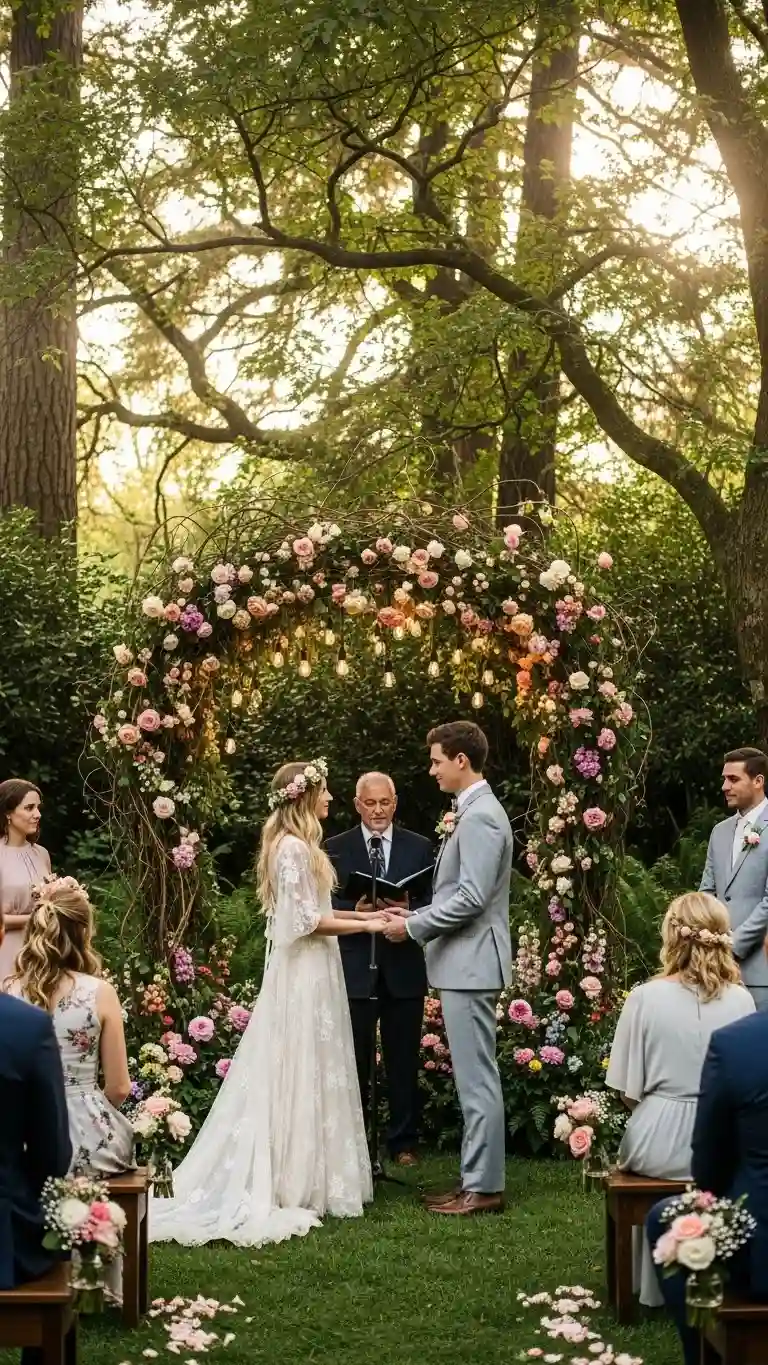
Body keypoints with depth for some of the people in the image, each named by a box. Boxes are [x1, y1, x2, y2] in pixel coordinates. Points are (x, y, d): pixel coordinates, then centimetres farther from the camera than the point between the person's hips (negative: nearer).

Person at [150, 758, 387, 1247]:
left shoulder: (298, 845, 14)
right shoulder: (294, 847, -17)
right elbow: (307, 921, -19)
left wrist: (364, 914, 11)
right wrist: (365, 926, -13)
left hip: (308, 972, 10)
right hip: (304, 973, -10)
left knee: (304, 1074, 11)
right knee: (300, 1075, -4)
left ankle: (298, 1175, 15)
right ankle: (297, 1183, 1)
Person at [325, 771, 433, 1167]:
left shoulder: (419, 847, 7)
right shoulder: (336, 848, 5)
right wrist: (355, 911, -18)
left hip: (403, 969, 1)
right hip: (355, 969, -1)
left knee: (403, 1061, 7)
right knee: (353, 1060, 4)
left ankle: (403, 1143, 15)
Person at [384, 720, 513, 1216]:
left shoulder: (480, 816, -16)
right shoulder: (474, 812, 16)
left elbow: (472, 897, -22)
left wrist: (414, 927, -13)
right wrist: (416, 915, 12)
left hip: (471, 964, -11)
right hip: (464, 964, 11)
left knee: (478, 1079, -6)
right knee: (474, 1078, 13)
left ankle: (484, 1187, -1)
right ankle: (477, 1179, 18)